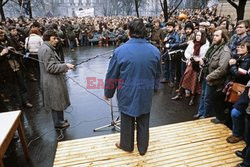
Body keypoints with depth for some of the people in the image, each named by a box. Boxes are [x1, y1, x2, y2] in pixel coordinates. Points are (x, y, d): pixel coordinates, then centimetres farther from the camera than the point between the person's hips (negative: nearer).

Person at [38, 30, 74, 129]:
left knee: (57, 102, 20)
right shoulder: (46, 50, -21)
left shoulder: (47, 48, 13)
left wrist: (63, 67, 12)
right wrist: (65, 66, -19)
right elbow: (50, 67, -24)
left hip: (53, 80, 11)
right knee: (56, 102, 4)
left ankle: (59, 120, 36)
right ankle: (58, 123, 21)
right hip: (52, 81, -11)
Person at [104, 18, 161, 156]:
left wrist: (108, 93, 6)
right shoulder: (155, 51, -6)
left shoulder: (120, 50, -17)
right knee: (143, 122, 19)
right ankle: (143, 148, 39)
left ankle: (126, 145, 41)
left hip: (127, 94, -2)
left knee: (127, 121, 19)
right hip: (146, 94, 3)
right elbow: (158, 75, 5)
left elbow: (112, 75, -9)